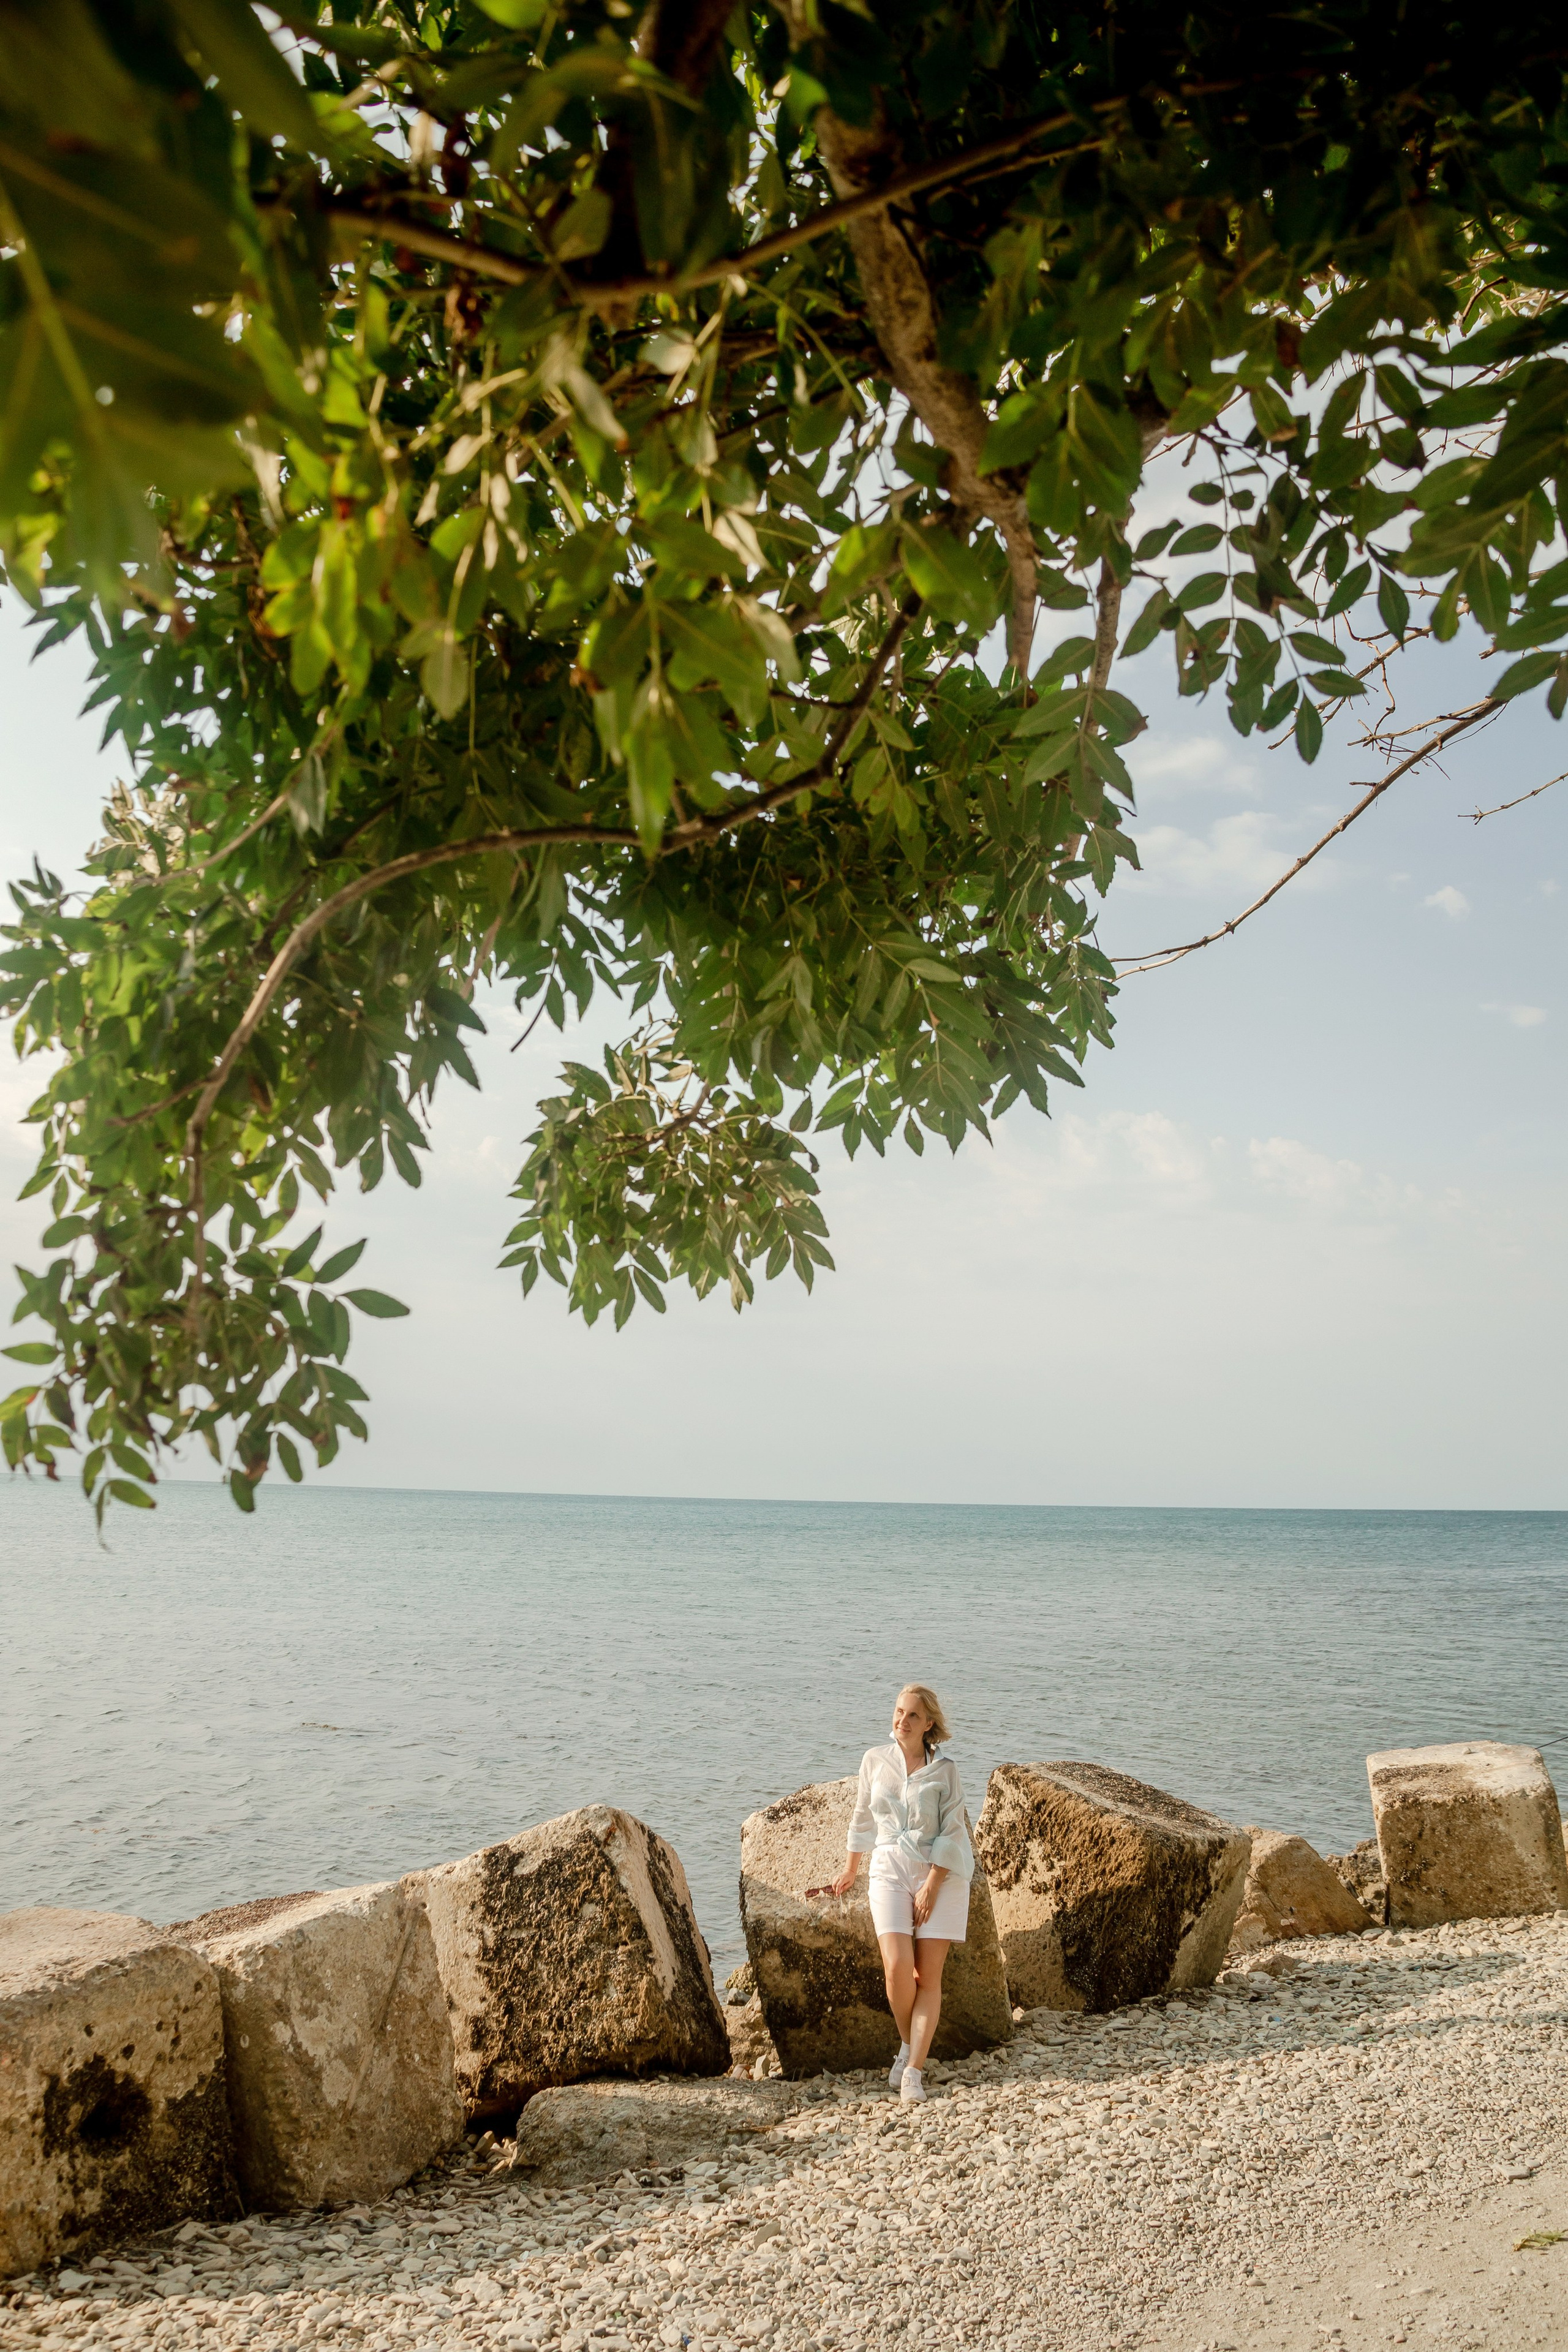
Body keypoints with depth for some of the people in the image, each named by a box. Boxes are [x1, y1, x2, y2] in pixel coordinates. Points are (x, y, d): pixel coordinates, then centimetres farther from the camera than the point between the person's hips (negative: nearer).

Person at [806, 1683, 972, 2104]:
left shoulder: (944, 1769, -2)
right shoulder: (874, 1760, 5)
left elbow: (951, 1832, -5)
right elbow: (862, 1819, 16)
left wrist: (931, 1886, -12)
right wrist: (849, 1871, 24)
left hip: (941, 1873, -1)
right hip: (890, 1870, 1)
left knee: (929, 1976, -6)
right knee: (898, 1969, -14)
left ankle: (913, 2070, 0)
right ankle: (908, 2046, 11)